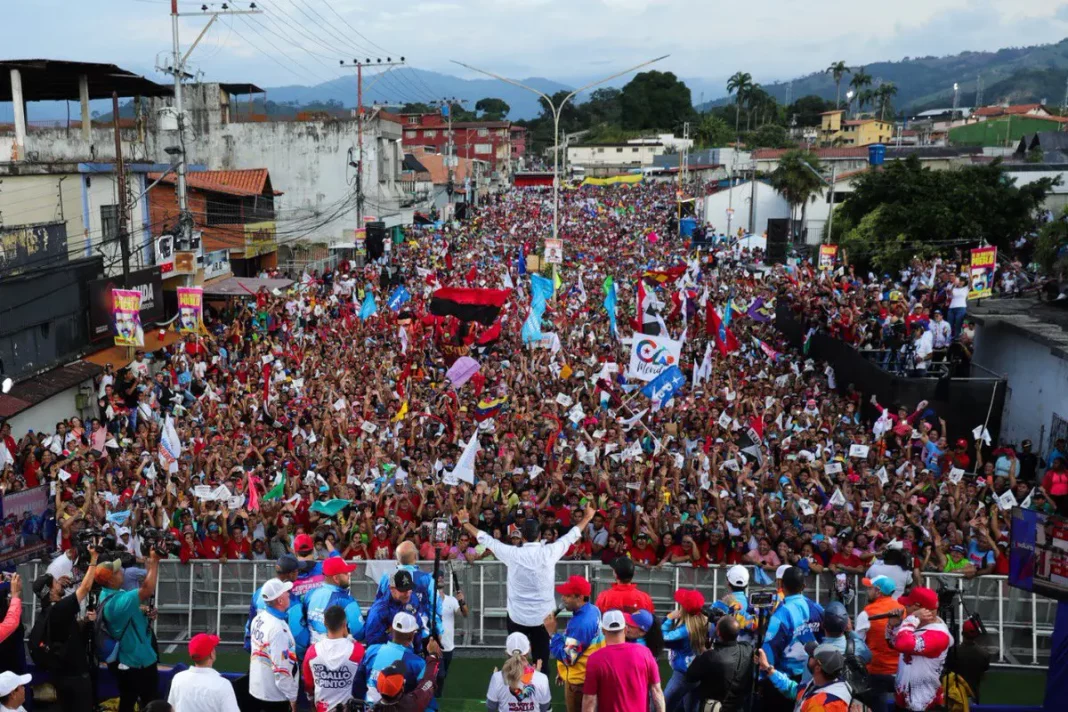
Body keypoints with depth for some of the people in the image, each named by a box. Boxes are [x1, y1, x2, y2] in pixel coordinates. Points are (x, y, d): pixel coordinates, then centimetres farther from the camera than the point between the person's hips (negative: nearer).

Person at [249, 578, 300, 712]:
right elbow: (282, 668, -25)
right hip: (274, 695, -8)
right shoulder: (278, 629, -26)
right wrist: (292, 697, -16)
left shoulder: (258, 619, 0)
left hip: (257, 688, 8)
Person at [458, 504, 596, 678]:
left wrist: (465, 522, 13)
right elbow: (571, 536, 4)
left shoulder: (512, 553, -12)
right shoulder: (549, 552, -11)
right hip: (543, 617, 0)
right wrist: (587, 517, 20)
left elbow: (485, 539, 0)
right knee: (542, 661, 8)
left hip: (517, 617, 0)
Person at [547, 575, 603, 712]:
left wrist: (552, 633, -23)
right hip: (589, 674, 9)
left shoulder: (580, 624, -32)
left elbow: (567, 658, -27)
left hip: (578, 680, -9)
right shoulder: (593, 610, -2)